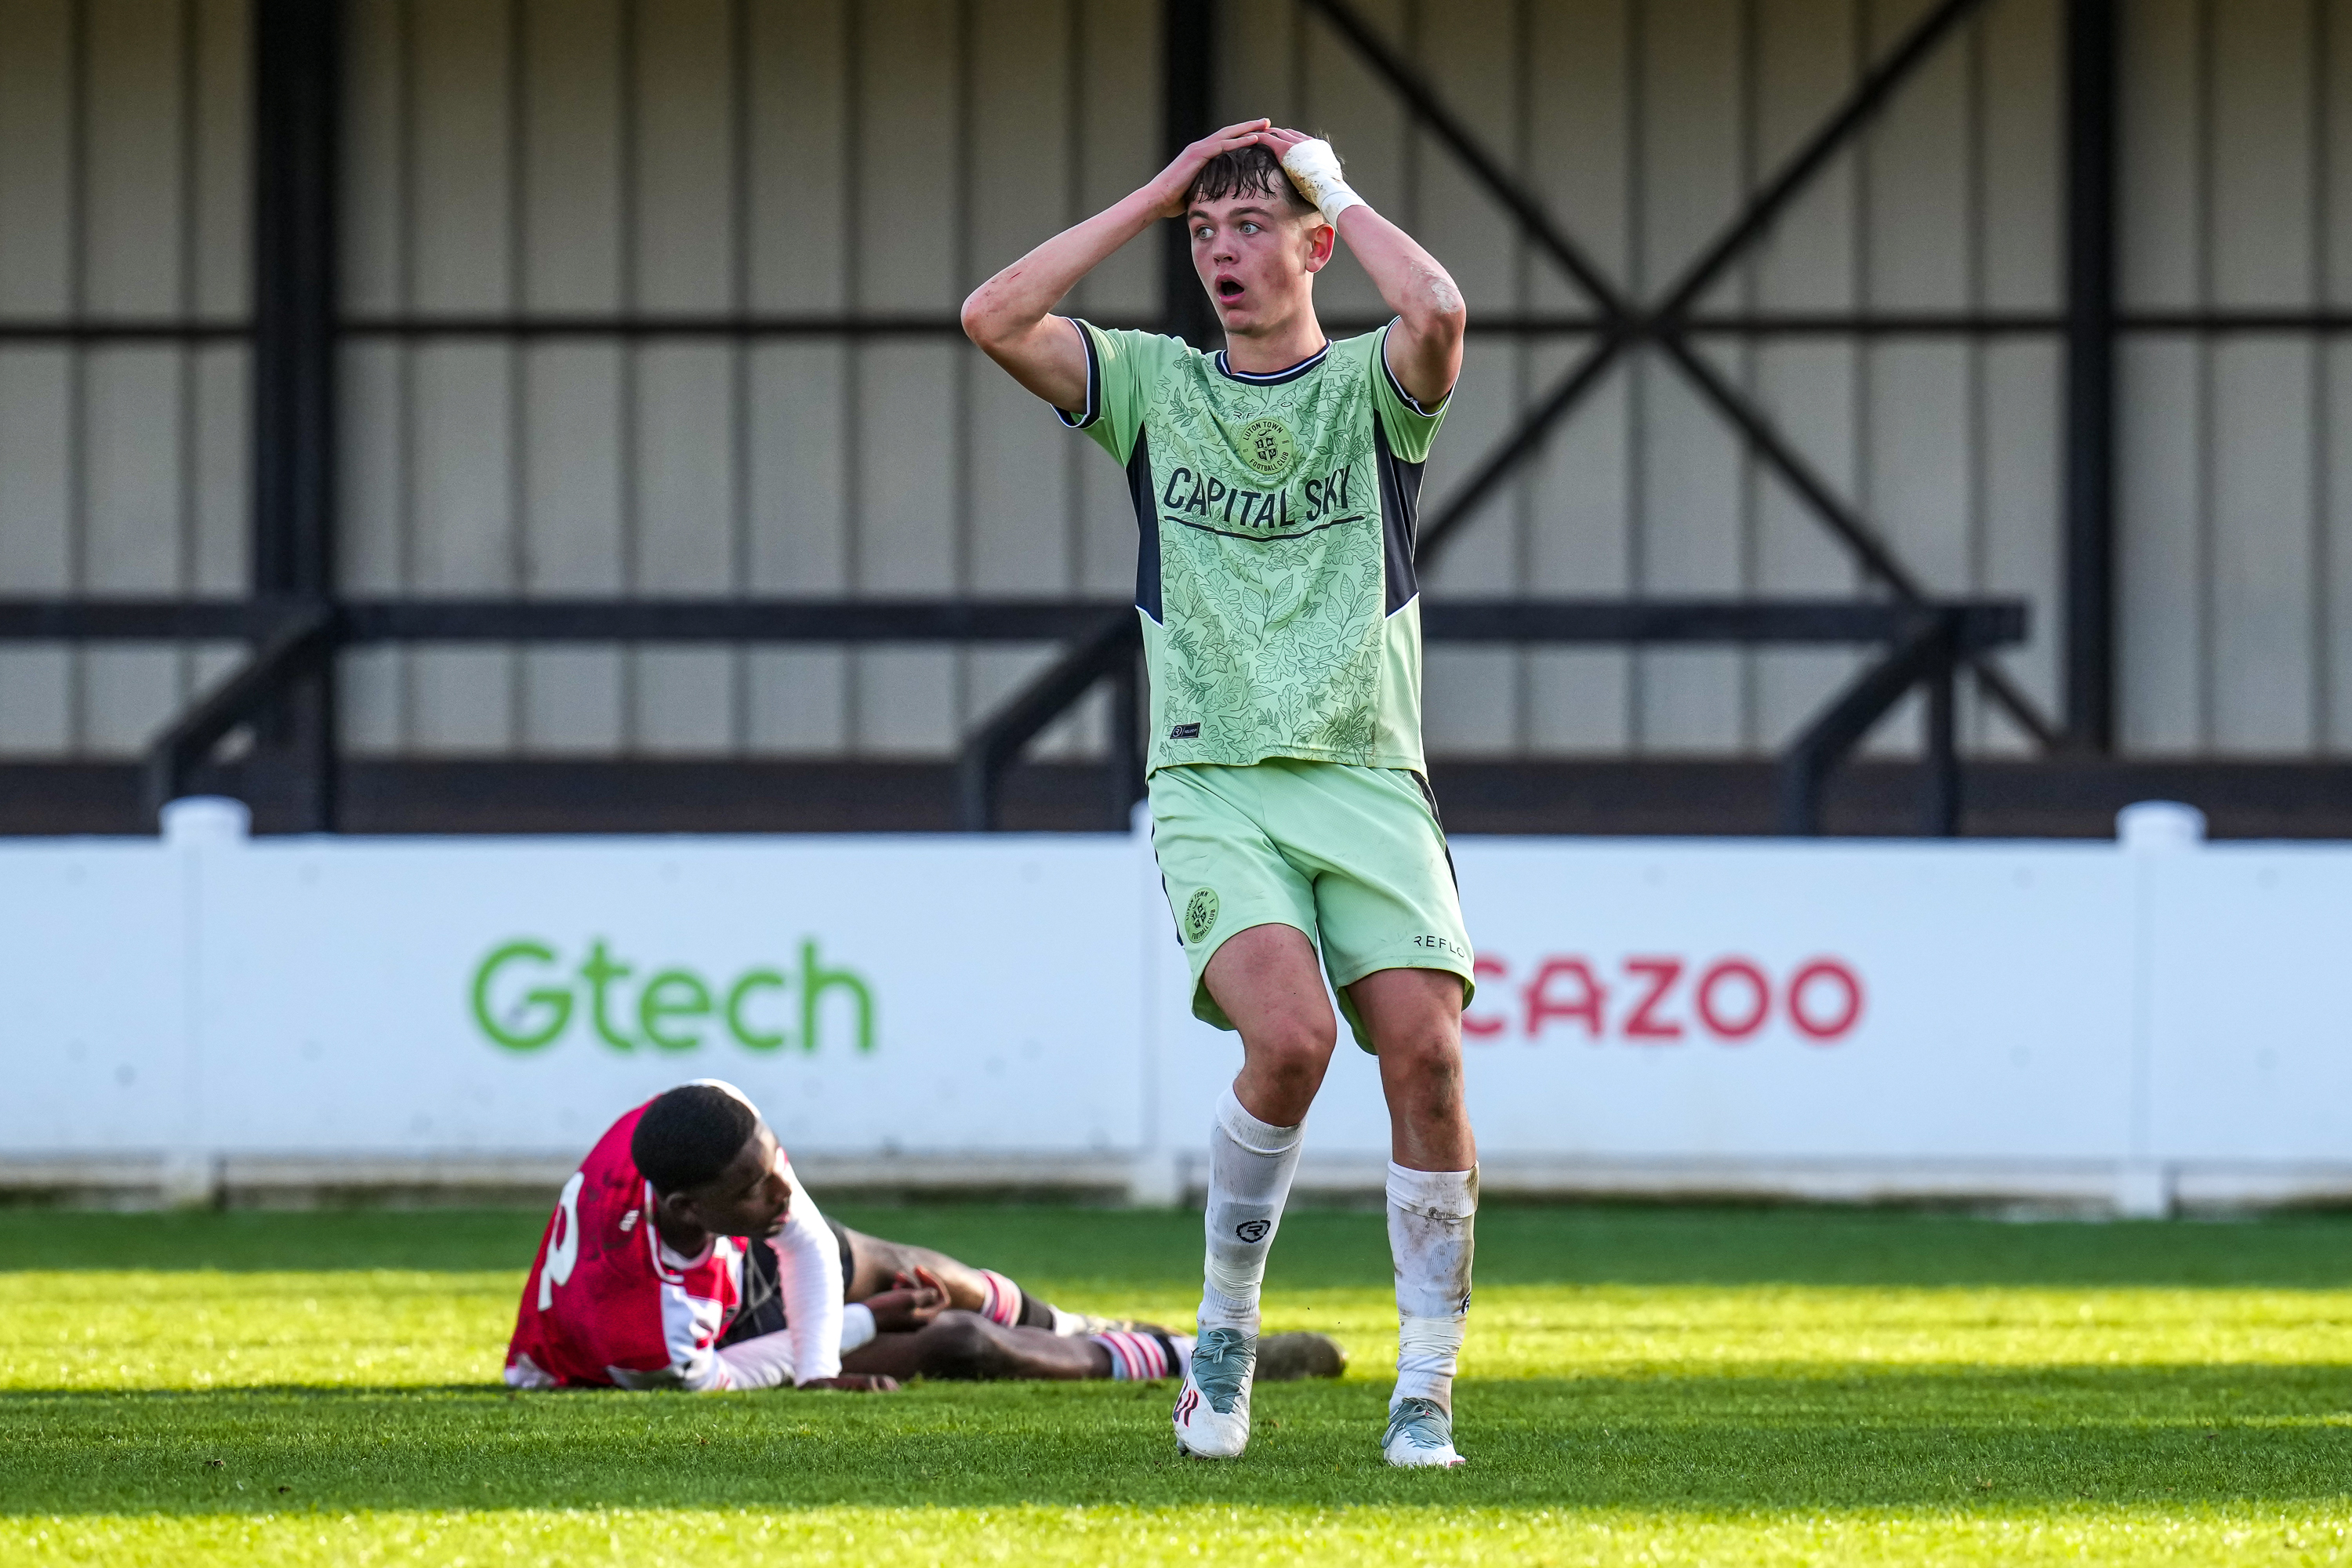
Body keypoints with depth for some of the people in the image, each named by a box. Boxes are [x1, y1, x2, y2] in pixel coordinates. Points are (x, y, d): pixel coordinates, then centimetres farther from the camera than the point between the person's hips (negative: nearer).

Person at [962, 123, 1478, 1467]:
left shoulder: (1371, 386, 7)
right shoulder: (1156, 385, 12)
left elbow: (1439, 313, -18)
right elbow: (995, 320, -4)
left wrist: (1338, 196, -2)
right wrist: (1157, 195, 0)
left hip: (1368, 777, 0)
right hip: (1213, 786, 0)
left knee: (1425, 1051, -17)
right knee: (1290, 1035, -25)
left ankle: (1427, 1393, -6)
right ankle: (1225, 1335, -5)